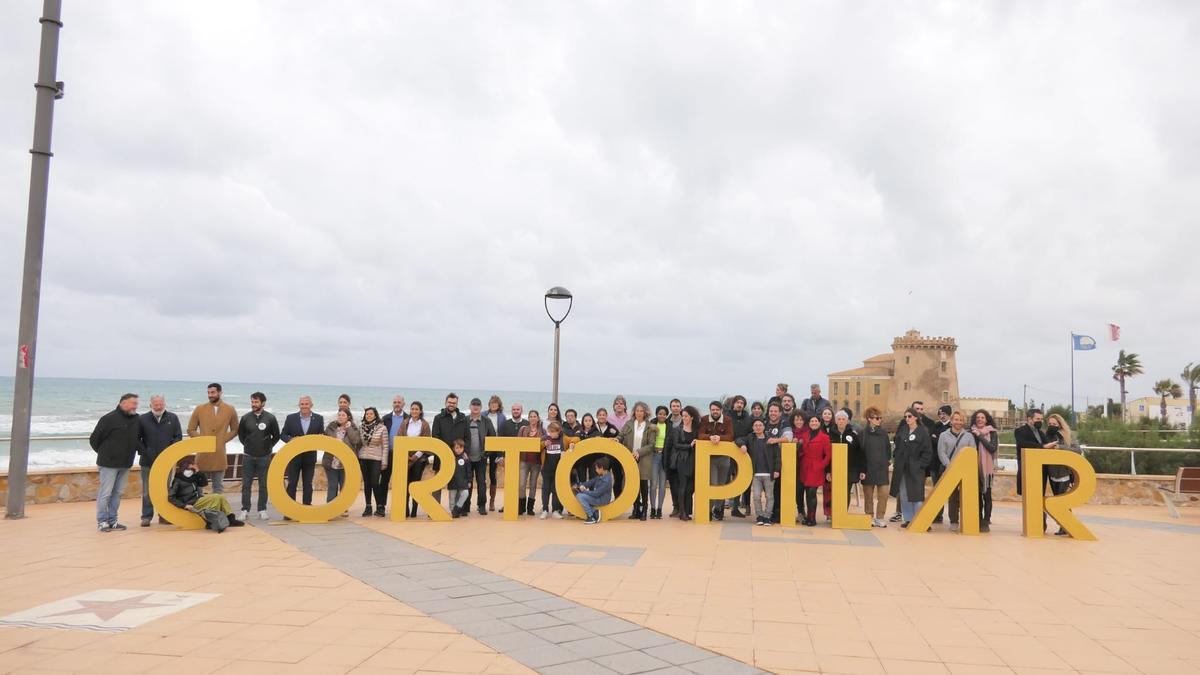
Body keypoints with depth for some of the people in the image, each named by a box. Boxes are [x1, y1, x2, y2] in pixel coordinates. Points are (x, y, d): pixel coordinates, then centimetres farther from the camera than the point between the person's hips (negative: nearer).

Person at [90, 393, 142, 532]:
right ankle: (102, 521, 8)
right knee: (105, 493, -1)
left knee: (117, 492, 11)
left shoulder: (136, 419, 4)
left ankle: (112, 521, 19)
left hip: (126, 464, 6)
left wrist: (139, 448, 12)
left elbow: (139, 437, 23)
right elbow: (94, 439, -7)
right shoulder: (109, 418, -13)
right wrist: (103, 452, 4)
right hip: (109, 463, -6)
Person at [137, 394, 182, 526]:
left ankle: (164, 515, 15)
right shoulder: (142, 419, 1)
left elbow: (178, 437, 4)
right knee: (147, 491, 2)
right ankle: (146, 516, 9)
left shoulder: (173, 418, 4)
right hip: (148, 461, -1)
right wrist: (143, 452, -7)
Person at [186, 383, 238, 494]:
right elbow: (191, 430, 8)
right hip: (203, 454, 0)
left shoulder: (230, 410, 4)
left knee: (218, 486, 8)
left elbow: (234, 430, 11)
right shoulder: (199, 409, 3)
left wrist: (223, 440, -2)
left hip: (219, 455, 0)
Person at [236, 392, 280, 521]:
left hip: (264, 457, -1)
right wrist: (248, 446, 9)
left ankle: (262, 510, 11)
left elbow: (276, 436, 5)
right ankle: (245, 510, 11)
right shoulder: (245, 418, -1)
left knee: (263, 485, 4)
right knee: (246, 484, 3)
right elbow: (240, 434, 12)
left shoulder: (270, 418, -5)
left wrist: (268, 447, 3)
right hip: (248, 456, 1)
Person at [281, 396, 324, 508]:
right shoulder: (291, 418, -1)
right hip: (294, 456, -1)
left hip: (310, 456, 1)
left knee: (308, 484, 9)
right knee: (291, 483, 3)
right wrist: (290, 439, -18)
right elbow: (282, 434, 2)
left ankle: (307, 506, 18)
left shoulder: (319, 419, 1)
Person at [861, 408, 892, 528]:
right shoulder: (863, 433, -3)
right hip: (868, 469, -2)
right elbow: (860, 453, -4)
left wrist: (888, 460, 3)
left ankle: (880, 518, 7)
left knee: (883, 494, -3)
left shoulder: (883, 433, 6)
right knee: (868, 495, 6)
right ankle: (869, 518, 16)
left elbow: (888, 448, 14)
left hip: (882, 469, 2)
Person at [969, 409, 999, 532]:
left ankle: (986, 522, 1)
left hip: (987, 467, -2)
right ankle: (979, 521, 14)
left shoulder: (992, 433, 1)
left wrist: (980, 436, -14)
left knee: (986, 494, -2)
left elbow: (993, 448, -13)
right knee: (977, 494, 6)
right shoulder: (972, 433, 7)